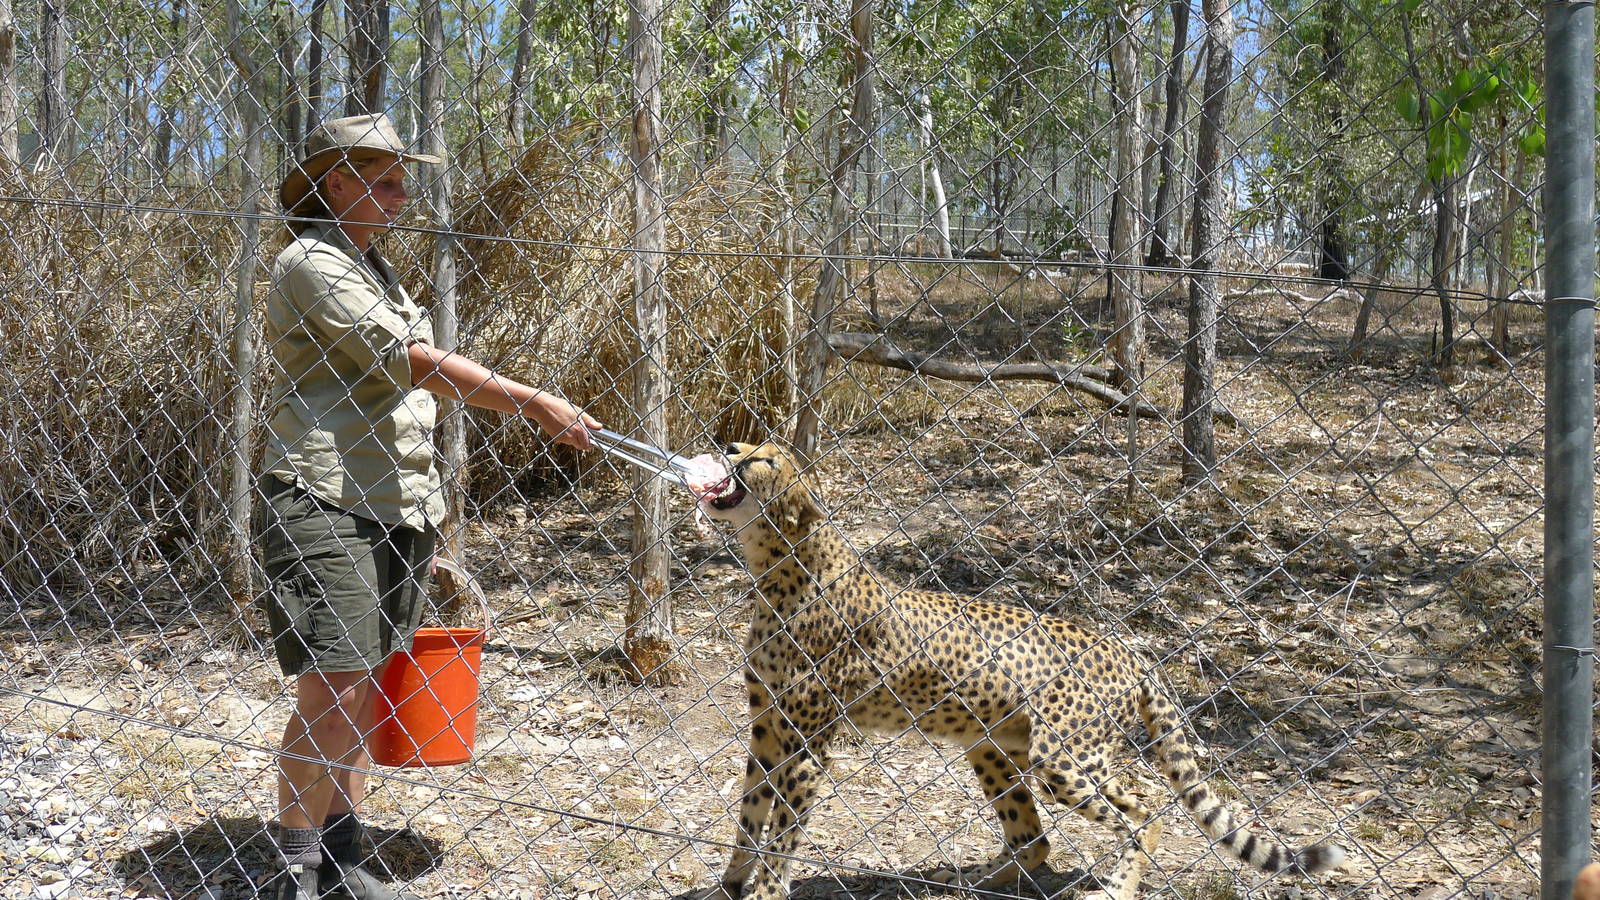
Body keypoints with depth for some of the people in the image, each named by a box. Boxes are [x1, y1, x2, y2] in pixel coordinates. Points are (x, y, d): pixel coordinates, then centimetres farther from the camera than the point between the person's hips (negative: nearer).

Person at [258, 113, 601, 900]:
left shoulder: (373, 268, 21)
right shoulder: (312, 263, -7)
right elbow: (419, 363, -15)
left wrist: (419, 509, 20)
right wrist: (536, 404, -17)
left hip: (396, 508, 8)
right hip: (324, 503, -8)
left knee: (361, 689, 10)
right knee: (330, 694, -10)